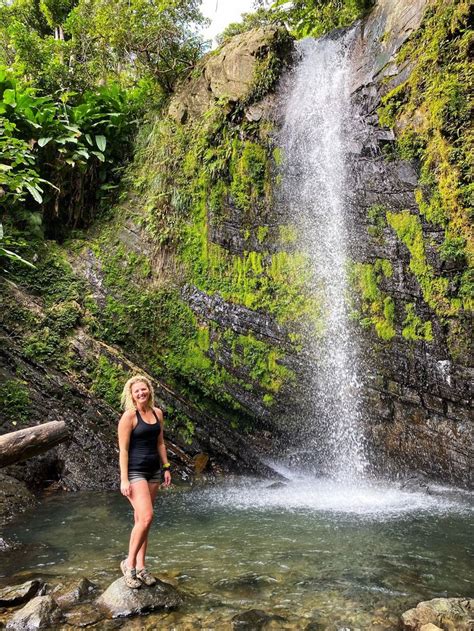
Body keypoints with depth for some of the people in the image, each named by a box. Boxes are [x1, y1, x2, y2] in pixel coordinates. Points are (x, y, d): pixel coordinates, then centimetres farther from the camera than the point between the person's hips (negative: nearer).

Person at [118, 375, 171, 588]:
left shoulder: (157, 413, 7)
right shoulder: (129, 416, -12)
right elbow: (123, 450, -13)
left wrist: (166, 468, 11)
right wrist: (124, 479, -16)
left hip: (153, 470, 6)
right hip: (135, 471, -6)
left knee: (141, 519, 10)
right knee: (146, 517, -15)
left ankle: (140, 567, 17)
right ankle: (129, 563, 3)